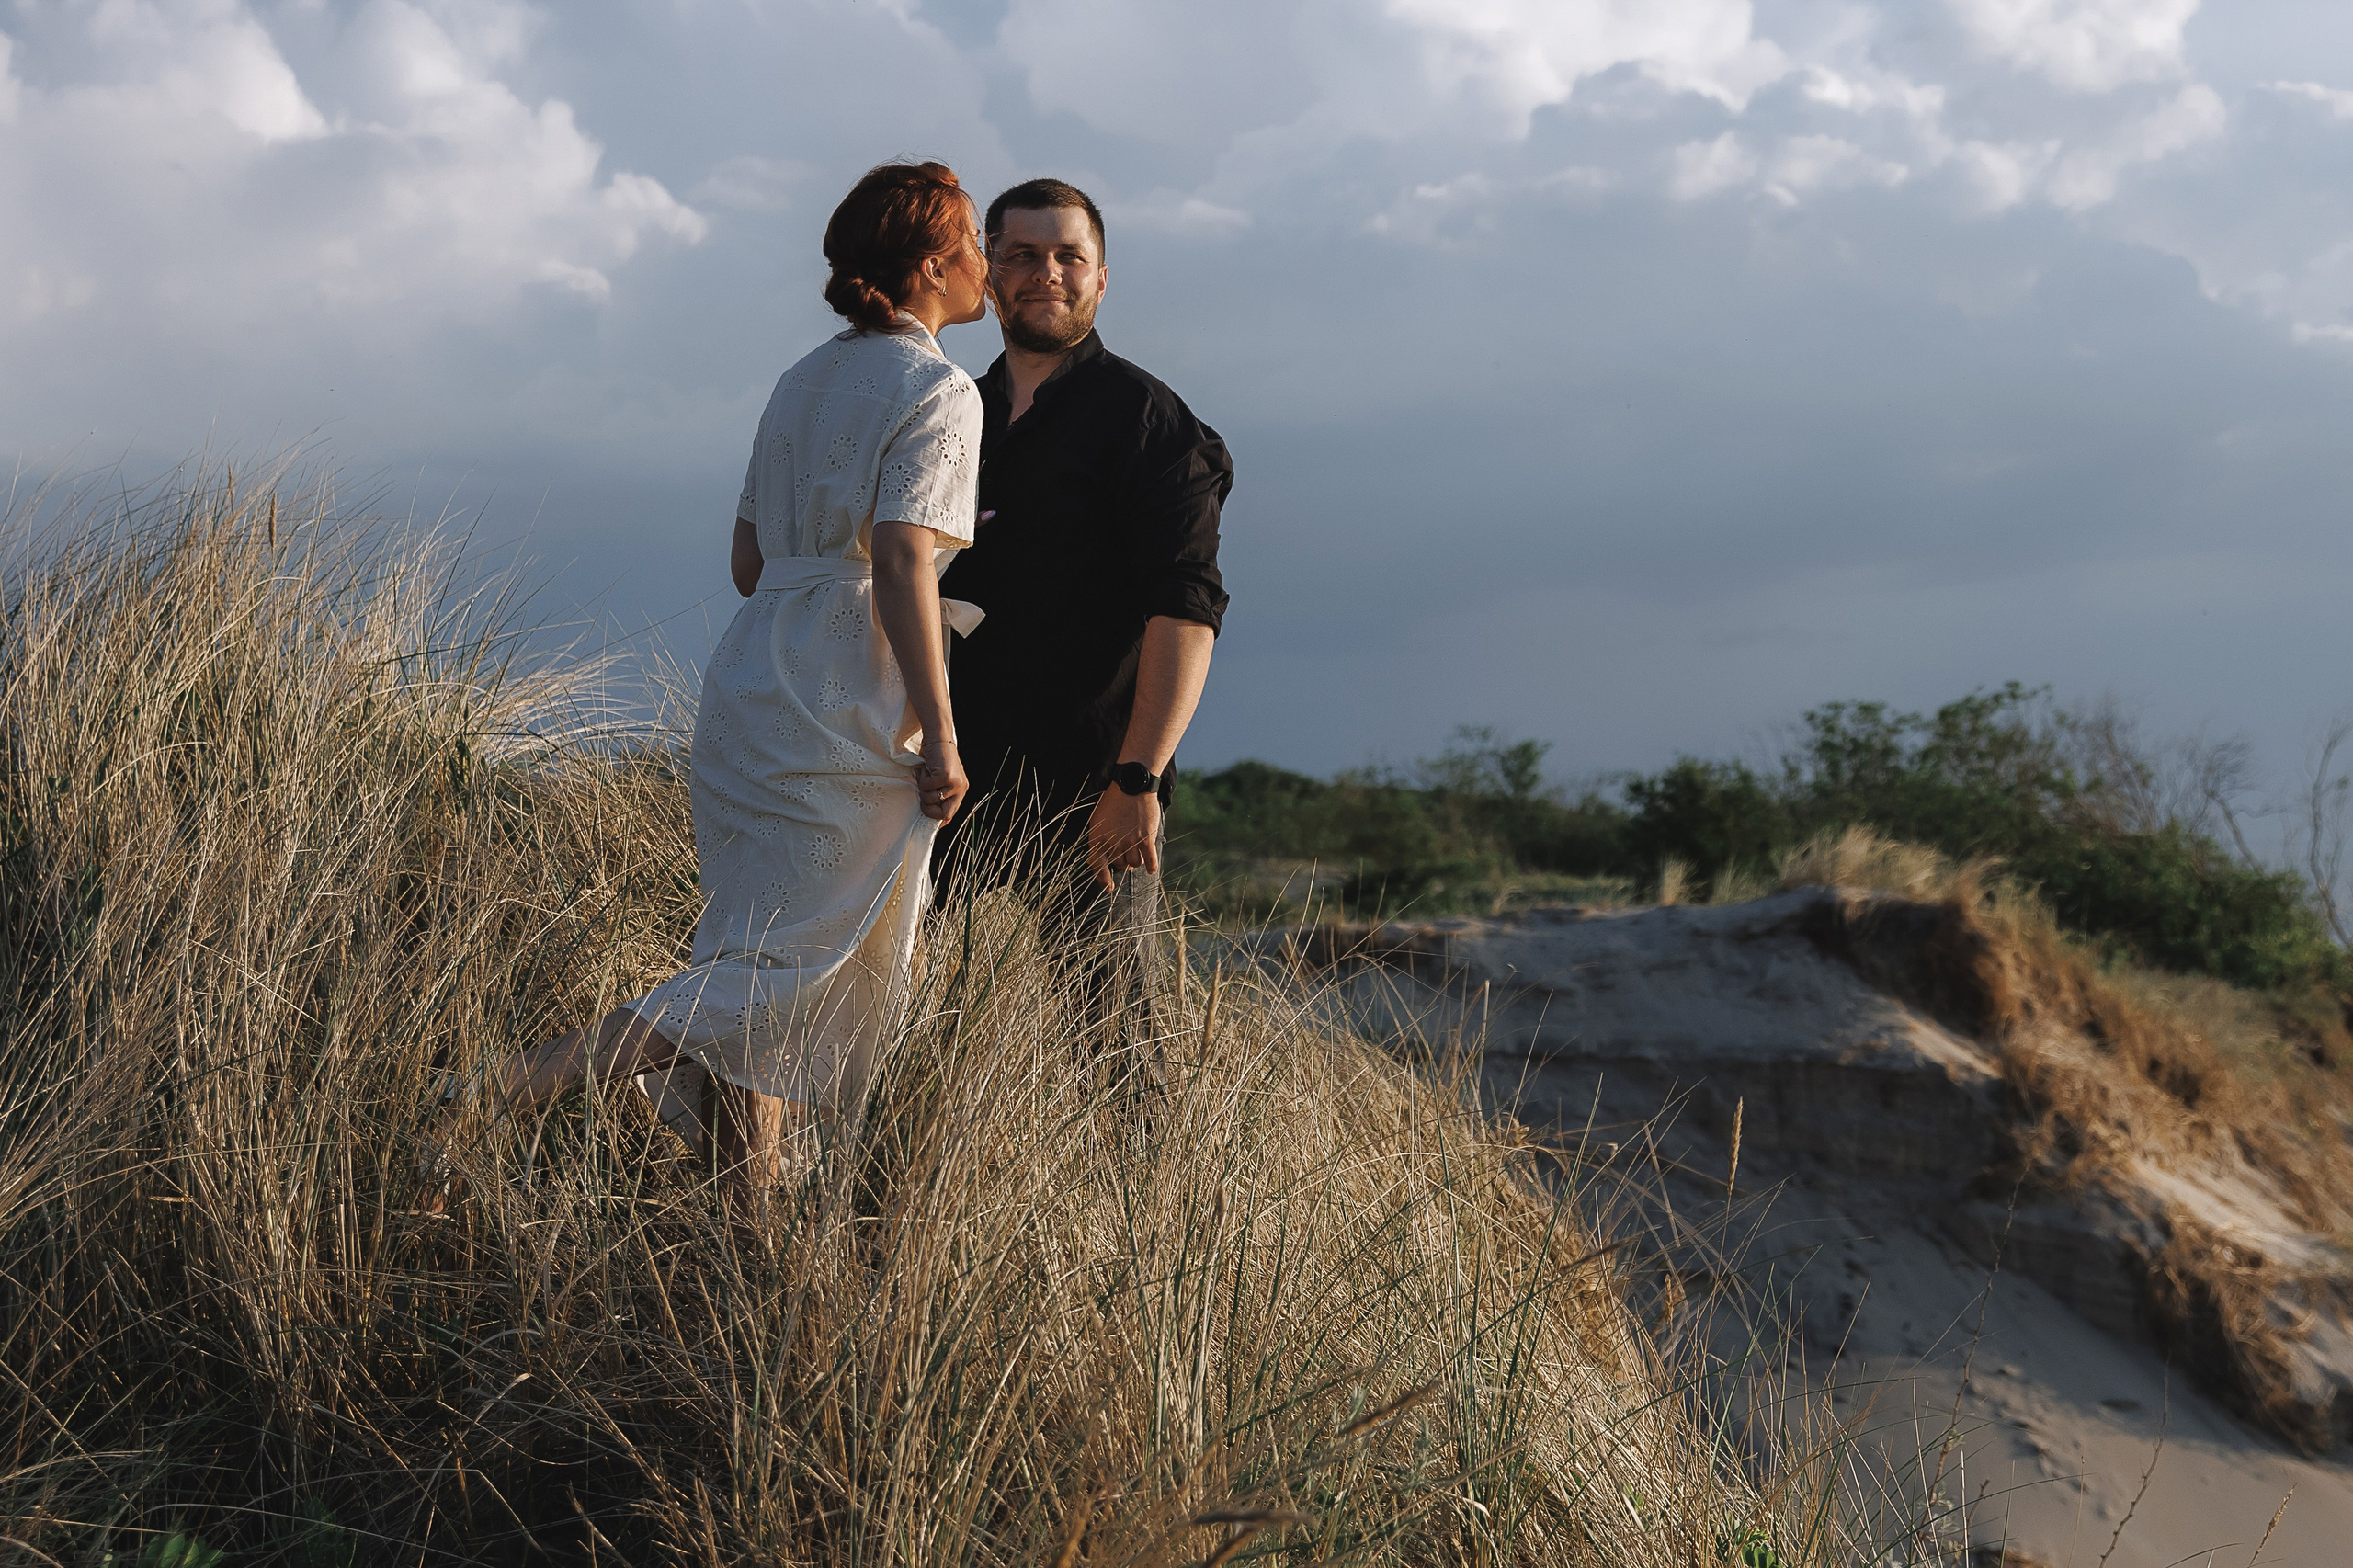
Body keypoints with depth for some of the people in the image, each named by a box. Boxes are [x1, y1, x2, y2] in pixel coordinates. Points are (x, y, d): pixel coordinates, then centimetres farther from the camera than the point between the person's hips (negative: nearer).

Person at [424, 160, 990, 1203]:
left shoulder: (806, 380, 16)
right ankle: (501, 1094, -17)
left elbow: (749, 564, 17)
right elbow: (901, 565, -20)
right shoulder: (938, 392, -8)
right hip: (847, 720, -9)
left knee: (763, 960, 11)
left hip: (751, 685, 9)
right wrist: (940, 737, -18)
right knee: (786, 974, -7)